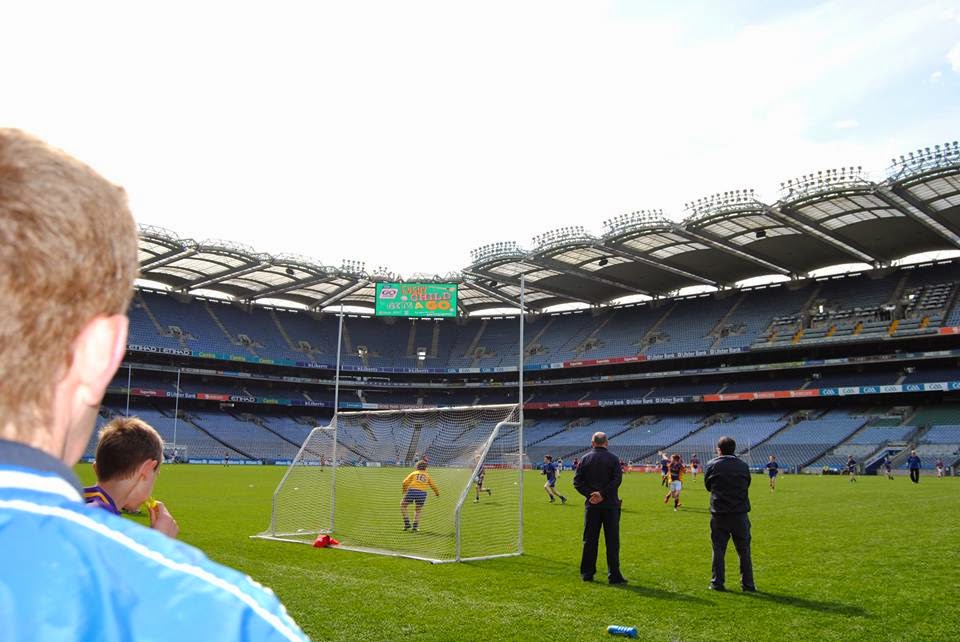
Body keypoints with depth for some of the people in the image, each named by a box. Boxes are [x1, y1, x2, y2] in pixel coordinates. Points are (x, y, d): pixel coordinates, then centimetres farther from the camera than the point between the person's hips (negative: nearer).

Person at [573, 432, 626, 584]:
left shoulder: (585, 459, 5)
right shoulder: (613, 459, -1)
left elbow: (577, 481, -2)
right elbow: (617, 479, -13)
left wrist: (590, 494, -9)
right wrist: (603, 494, -15)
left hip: (591, 505, 2)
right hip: (610, 505, -2)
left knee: (589, 540, 9)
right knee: (612, 540, 2)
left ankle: (587, 573, 13)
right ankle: (614, 575, 2)